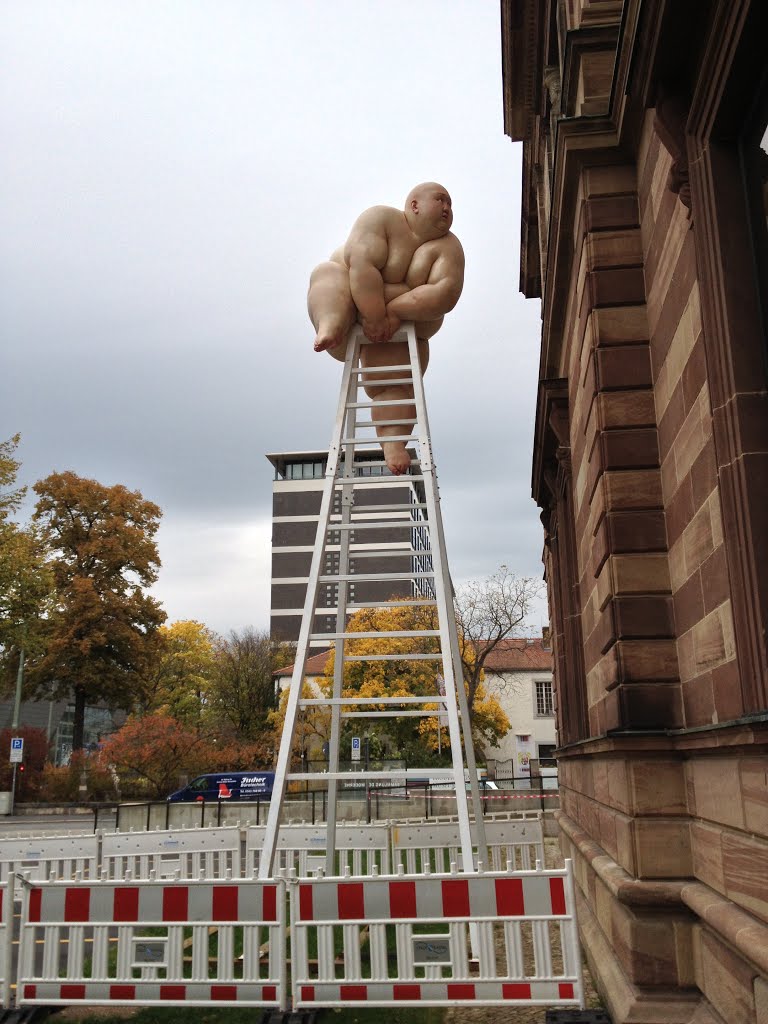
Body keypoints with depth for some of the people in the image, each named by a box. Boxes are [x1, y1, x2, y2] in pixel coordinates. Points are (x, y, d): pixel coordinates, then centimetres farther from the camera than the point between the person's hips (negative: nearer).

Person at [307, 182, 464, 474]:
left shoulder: (448, 247, -10)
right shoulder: (381, 219, -16)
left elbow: (445, 294, -25)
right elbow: (362, 265, -29)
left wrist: (393, 312, -34)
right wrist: (374, 316, -38)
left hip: (399, 327, 2)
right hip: (353, 304, -2)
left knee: (392, 383, -17)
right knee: (329, 274, -29)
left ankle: (393, 442, -19)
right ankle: (331, 328, -54)